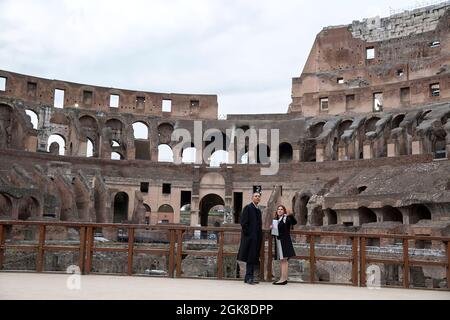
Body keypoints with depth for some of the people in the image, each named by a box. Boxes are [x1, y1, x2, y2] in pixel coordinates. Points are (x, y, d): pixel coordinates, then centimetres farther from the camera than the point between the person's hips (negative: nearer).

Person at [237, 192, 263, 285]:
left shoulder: (258, 210, 18)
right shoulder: (248, 208, -6)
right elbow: (243, 222, -12)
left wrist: (260, 236, 13)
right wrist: (247, 233, -15)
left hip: (256, 237, 8)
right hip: (250, 236, -8)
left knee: (254, 257, 9)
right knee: (250, 257, -8)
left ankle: (250, 277, 15)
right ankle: (249, 277, -3)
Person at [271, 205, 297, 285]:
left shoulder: (286, 218, -6)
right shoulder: (275, 219, 15)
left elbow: (294, 222, -22)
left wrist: (291, 215, -37)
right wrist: (272, 227, 5)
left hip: (285, 241, -8)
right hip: (278, 241, 8)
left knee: (284, 259, -8)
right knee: (281, 260, 10)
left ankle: (283, 279, -9)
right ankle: (284, 278, 15)